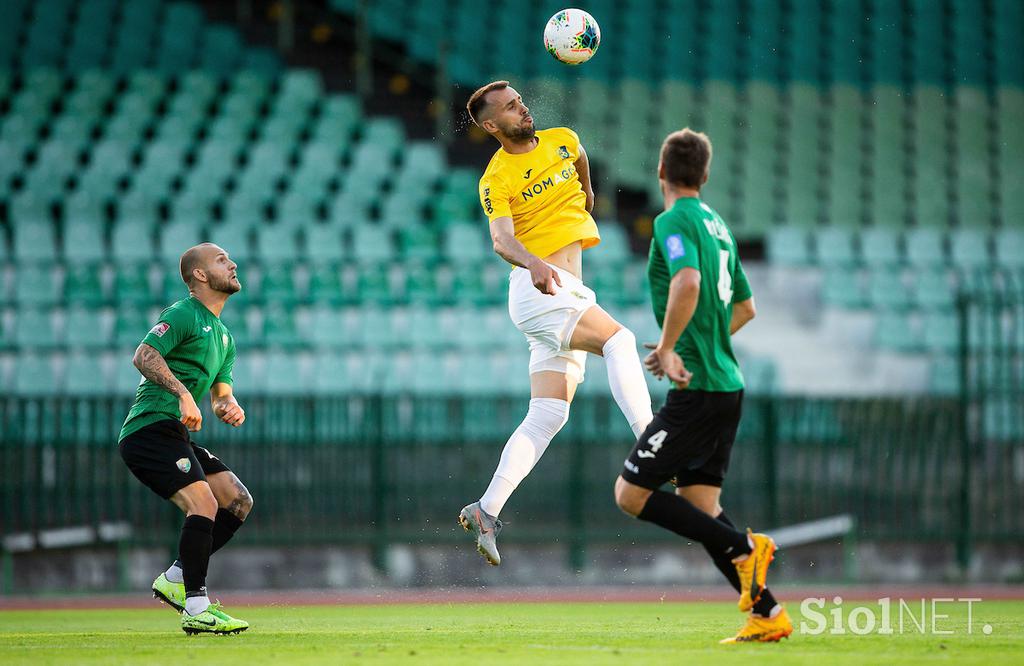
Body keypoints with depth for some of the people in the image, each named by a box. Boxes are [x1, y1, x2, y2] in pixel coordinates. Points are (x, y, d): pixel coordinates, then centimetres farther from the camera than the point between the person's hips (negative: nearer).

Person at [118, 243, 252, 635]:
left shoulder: (223, 336, 23)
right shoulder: (183, 315, -7)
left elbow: (221, 394, 24)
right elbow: (144, 356, -21)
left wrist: (230, 408, 0)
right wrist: (183, 393, -32)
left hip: (175, 436, 10)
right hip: (150, 429, -10)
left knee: (238, 500, 3)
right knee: (204, 503, -23)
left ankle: (176, 579, 5)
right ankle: (197, 609, -25)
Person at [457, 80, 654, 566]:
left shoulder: (562, 141, 12)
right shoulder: (496, 179, -7)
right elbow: (502, 239, -21)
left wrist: (586, 192, 52)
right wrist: (533, 263, -40)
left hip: (570, 293, 7)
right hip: (535, 288, -7)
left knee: (547, 417, -1)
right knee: (619, 339, -28)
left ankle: (486, 512, -1)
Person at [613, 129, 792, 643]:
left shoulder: (675, 221, -9)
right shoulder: (717, 225, 17)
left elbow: (688, 282, -29)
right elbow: (745, 307, 27)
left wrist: (668, 349, -20)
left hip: (696, 390, -9)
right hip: (727, 385, 9)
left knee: (631, 495, -5)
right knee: (699, 507, 10)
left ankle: (744, 547, -11)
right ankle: (767, 615, 2)